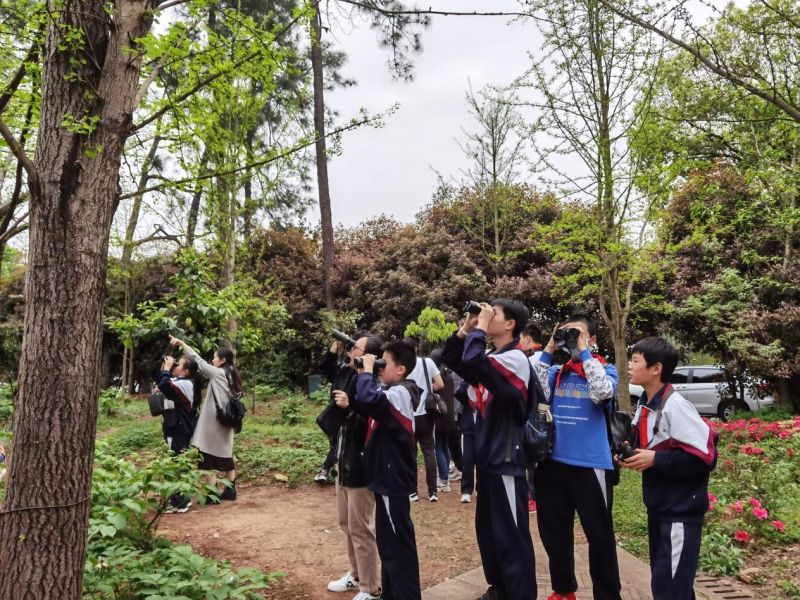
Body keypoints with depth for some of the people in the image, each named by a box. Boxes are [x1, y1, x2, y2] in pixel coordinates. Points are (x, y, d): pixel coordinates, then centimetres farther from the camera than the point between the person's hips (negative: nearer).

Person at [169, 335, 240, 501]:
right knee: (225, 457, 14)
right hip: (225, 423, 8)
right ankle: (230, 490, 19)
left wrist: (180, 343, -2)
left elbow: (198, 360, -8)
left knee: (210, 458, -2)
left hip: (214, 424, -8)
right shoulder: (230, 376, 9)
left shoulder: (218, 373, -11)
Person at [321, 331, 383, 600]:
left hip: (360, 464, -10)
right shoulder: (346, 372, 3)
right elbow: (325, 369, 23)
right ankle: (356, 575, 39)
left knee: (360, 528, 2)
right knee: (346, 523, 21)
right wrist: (333, 351, 7)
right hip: (343, 459, 10)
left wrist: (349, 407, -32)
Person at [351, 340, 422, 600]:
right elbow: (365, 404, 12)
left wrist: (367, 370, -22)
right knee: (390, 542, 20)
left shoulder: (399, 393, -19)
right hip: (388, 477, 10)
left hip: (393, 480, -10)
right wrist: (361, 373, 1)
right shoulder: (394, 392, 13)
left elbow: (368, 400, -37)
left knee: (397, 545, -2)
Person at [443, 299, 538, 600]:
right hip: (487, 456, 9)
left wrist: (479, 329, -20)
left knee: (511, 534, 1)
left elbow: (473, 362, -34)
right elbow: (453, 360, 12)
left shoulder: (515, 358, -18)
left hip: (507, 459, -9)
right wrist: (464, 329, 1)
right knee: (487, 529, 20)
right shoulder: (490, 358, 9)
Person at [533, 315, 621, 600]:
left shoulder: (606, 370, 1)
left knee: (599, 534, 6)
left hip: (590, 464, -4)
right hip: (553, 461, 4)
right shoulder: (556, 371, 9)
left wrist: (584, 352, -15)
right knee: (554, 531, 16)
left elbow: (602, 393, -21)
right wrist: (548, 351, -7)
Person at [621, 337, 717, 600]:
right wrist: (632, 456, -1)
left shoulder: (676, 406, -21)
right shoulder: (644, 405, 6)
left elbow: (705, 456, -24)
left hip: (681, 510, -9)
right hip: (658, 506, 9)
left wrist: (655, 460, -22)